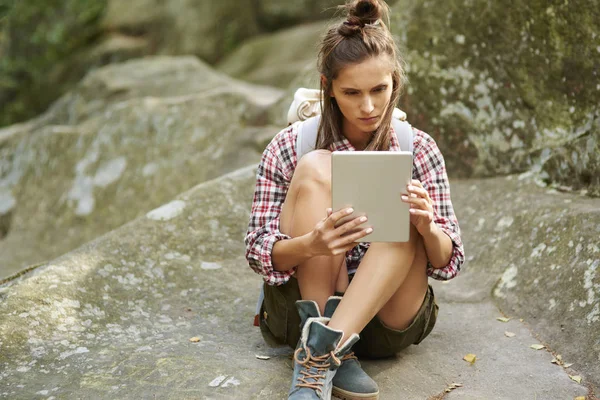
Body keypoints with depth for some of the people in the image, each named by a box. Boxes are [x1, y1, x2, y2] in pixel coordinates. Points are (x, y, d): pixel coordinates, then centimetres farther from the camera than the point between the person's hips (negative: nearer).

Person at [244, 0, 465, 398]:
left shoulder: (418, 150, 0)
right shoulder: (289, 147, -4)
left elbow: (448, 261, -1)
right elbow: (258, 252, -6)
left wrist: (426, 227, -26)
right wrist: (310, 245, -29)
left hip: (389, 319, 1)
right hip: (303, 304, 0)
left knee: (404, 205, -24)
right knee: (315, 169, -20)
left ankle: (322, 350, -34)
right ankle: (335, 354, -26)